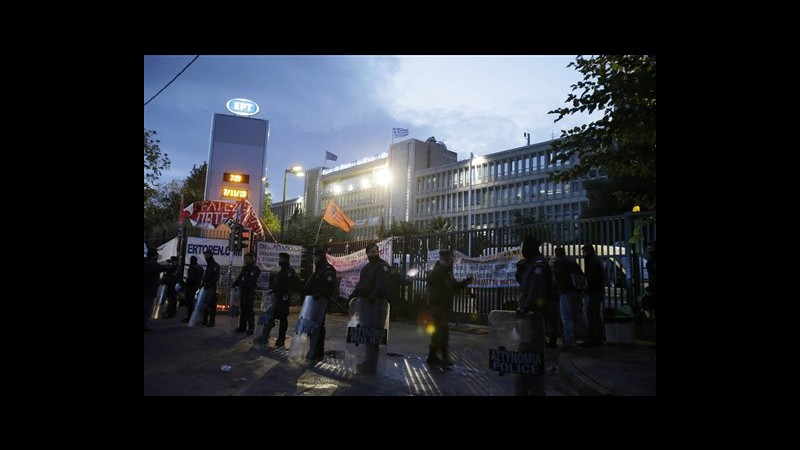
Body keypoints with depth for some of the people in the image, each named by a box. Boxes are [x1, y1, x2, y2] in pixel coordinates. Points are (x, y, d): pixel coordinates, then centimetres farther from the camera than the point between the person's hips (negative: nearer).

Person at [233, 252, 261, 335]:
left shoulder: (255, 269, -8)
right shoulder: (244, 268, 17)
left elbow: (251, 281, -17)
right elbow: (239, 278, 19)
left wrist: (240, 285, -21)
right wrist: (235, 284, 2)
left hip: (250, 292, -8)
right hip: (243, 291, 8)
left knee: (249, 310, -6)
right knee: (243, 309, 11)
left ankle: (251, 328, -1)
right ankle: (242, 327, 18)